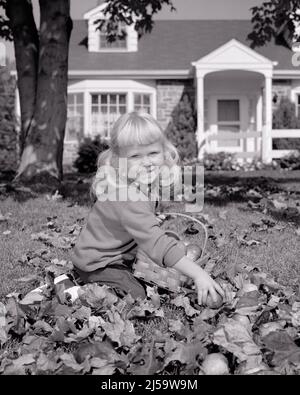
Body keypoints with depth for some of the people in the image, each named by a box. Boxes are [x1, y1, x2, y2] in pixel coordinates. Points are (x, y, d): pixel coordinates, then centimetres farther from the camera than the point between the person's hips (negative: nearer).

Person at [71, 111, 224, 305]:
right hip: (98, 265, -9)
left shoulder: (146, 179, -7)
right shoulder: (126, 198, -36)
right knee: (138, 296, -19)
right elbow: (156, 242, -41)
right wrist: (198, 274, -44)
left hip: (123, 256, 9)